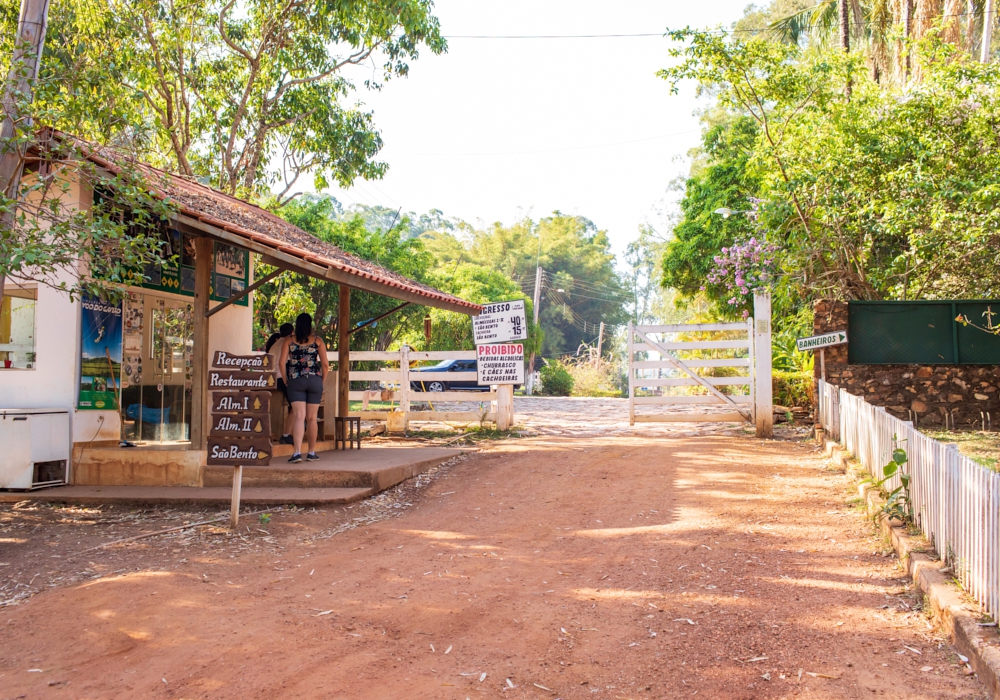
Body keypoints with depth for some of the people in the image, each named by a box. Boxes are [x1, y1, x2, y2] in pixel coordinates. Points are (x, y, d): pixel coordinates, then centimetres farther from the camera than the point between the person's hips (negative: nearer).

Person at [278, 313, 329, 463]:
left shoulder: (289, 340, 3)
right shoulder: (318, 340, 3)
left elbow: (281, 362, -4)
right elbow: (325, 364, -1)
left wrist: (286, 380, 7)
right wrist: (321, 381, 11)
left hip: (295, 381, 0)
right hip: (314, 380, 0)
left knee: (299, 416, -4)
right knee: (311, 418, 8)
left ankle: (297, 452, -18)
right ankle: (312, 453, 16)